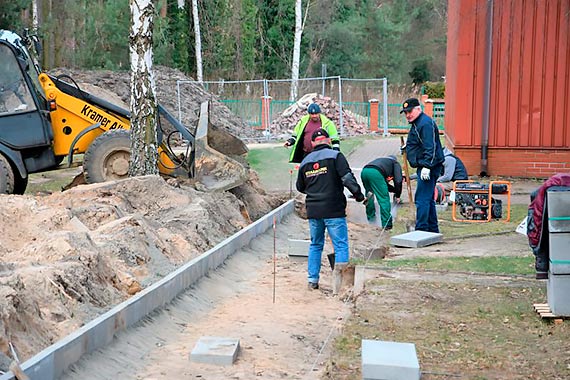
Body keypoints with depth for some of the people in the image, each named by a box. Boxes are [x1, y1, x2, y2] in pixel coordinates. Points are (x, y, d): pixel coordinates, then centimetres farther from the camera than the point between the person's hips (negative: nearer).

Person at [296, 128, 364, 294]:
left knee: (315, 245, 17)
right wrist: (358, 194, -9)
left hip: (313, 210, 5)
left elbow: (300, 187, 23)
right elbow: (347, 177, -17)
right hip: (333, 210, -5)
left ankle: (312, 280, 18)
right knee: (341, 244, -2)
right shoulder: (335, 156, -4)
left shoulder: (305, 161, 13)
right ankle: (340, 267, -23)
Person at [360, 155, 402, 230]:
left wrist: (395, 190, 40)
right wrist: (397, 195, 19)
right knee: (384, 199, 1)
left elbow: (385, 184, 41)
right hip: (375, 173, -7)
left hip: (364, 171, 7)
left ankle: (370, 217, 41)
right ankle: (386, 224, 0)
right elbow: (398, 181, 11)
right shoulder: (396, 163, 25)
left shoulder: (383, 160, 42)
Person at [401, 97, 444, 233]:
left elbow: (430, 147, -24)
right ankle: (433, 229, 25)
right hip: (424, 166, 11)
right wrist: (408, 146, 24)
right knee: (428, 199, 17)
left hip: (428, 167, -11)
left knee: (422, 199, -11)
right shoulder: (417, 123, 17)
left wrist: (426, 166, -27)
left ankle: (421, 230, -9)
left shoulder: (425, 123, -17)